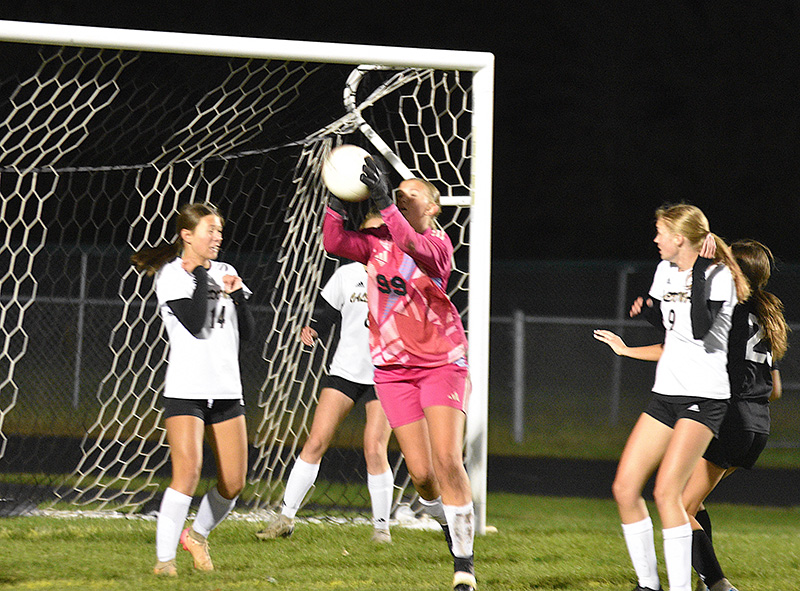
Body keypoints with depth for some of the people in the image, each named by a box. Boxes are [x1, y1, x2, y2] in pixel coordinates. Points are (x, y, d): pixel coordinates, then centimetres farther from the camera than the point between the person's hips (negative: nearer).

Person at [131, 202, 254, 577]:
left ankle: (198, 535, 28)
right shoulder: (171, 275, -4)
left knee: (234, 483, 3)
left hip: (226, 390, 6)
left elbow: (247, 332, 11)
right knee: (187, 473, -20)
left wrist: (237, 295, -3)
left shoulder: (224, 273, 13)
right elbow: (195, 324, -18)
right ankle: (164, 557, -15)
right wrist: (201, 277, -11)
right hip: (186, 389, -6)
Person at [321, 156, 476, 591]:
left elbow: (415, 246, -30)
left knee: (448, 461, -16)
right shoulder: (377, 242, 6)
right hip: (393, 368, 3)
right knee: (421, 474, -2)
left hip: (441, 363, -3)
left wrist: (383, 203, -41)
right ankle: (446, 521, 31)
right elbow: (335, 243, -10)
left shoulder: (438, 244, -7)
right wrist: (337, 203, -25)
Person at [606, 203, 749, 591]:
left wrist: (700, 272, -25)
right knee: (624, 488, 1)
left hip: (704, 397, -8)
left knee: (666, 491, -20)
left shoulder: (718, 275, -11)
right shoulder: (665, 271, 11)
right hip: (665, 394, 8)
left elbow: (700, 328, -25)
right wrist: (647, 308, 7)